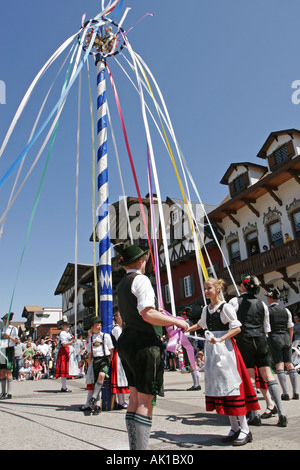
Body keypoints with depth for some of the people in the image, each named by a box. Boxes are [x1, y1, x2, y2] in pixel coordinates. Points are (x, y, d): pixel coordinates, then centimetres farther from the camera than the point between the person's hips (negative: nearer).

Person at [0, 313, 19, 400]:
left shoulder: (13, 329, 2)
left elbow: (17, 340, -7)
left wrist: (9, 336, -18)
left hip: (9, 349, -6)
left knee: (8, 371, -7)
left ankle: (9, 393, -5)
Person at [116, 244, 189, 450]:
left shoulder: (122, 284, 19)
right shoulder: (141, 280, -10)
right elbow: (147, 314, -23)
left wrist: (160, 319, 30)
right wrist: (176, 321, -12)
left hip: (127, 341, 9)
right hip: (144, 343, -9)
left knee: (135, 398, 14)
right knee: (145, 401, -5)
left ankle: (134, 446, 20)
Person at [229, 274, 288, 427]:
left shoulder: (235, 301, -4)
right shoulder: (262, 304, 10)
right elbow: (266, 328, 15)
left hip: (244, 341, -4)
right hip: (261, 341, 4)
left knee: (250, 377, 1)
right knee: (268, 375, 5)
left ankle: (255, 416, 5)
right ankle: (281, 414, 3)